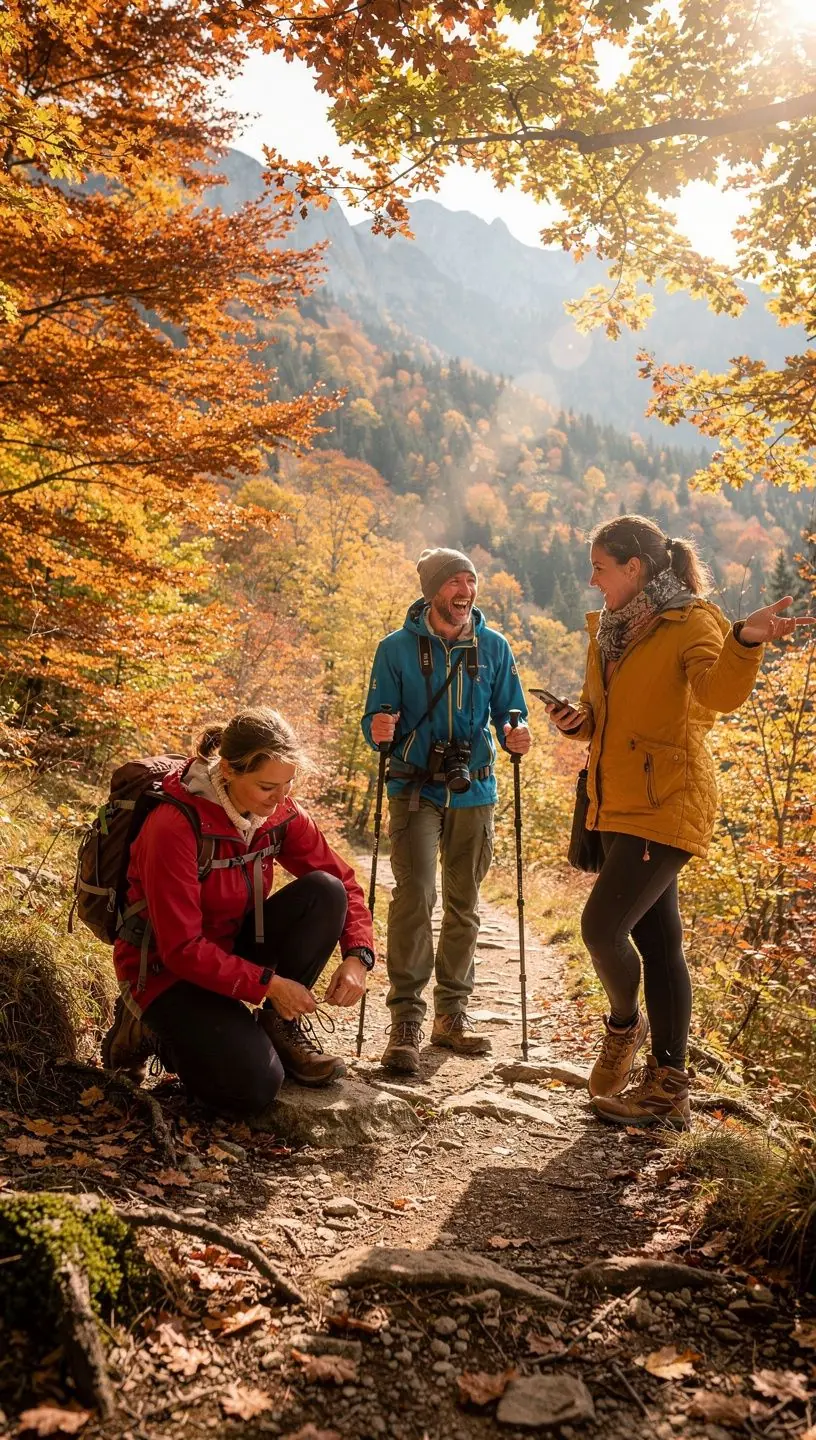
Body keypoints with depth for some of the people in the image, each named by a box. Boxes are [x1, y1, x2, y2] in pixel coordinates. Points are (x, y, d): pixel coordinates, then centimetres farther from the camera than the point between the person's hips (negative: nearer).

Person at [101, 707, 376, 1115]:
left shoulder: (280, 812, -9)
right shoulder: (175, 825, -28)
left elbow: (343, 882, -4)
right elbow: (182, 948, -26)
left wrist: (357, 956, -21)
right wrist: (268, 983, -29)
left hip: (234, 945, 6)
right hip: (167, 969, -6)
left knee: (324, 892, -18)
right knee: (254, 1086, -23)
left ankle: (282, 1024, -2)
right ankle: (152, 1026, 5)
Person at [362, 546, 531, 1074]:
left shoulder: (493, 647, 3)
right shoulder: (397, 648, -3)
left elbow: (510, 712, 8)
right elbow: (377, 720, 0)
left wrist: (516, 735, -14)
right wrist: (380, 730, -23)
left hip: (474, 792, 3)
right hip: (416, 790, -3)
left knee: (464, 904, 10)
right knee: (415, 896, -15)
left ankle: (453, 1012, 23)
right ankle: (406, 1019, -7)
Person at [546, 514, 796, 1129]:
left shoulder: (691, 622, -9)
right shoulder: (611, 630, 14)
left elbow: (720, 692, -28)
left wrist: (744, 642, -47)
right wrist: (579, 720, 3)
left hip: (668, 805, -8)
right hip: (621, 804, 8)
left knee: (602, 925, -12)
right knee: (656, 938, 11)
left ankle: (624, 1024, 19)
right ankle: (668, 1087, 19)